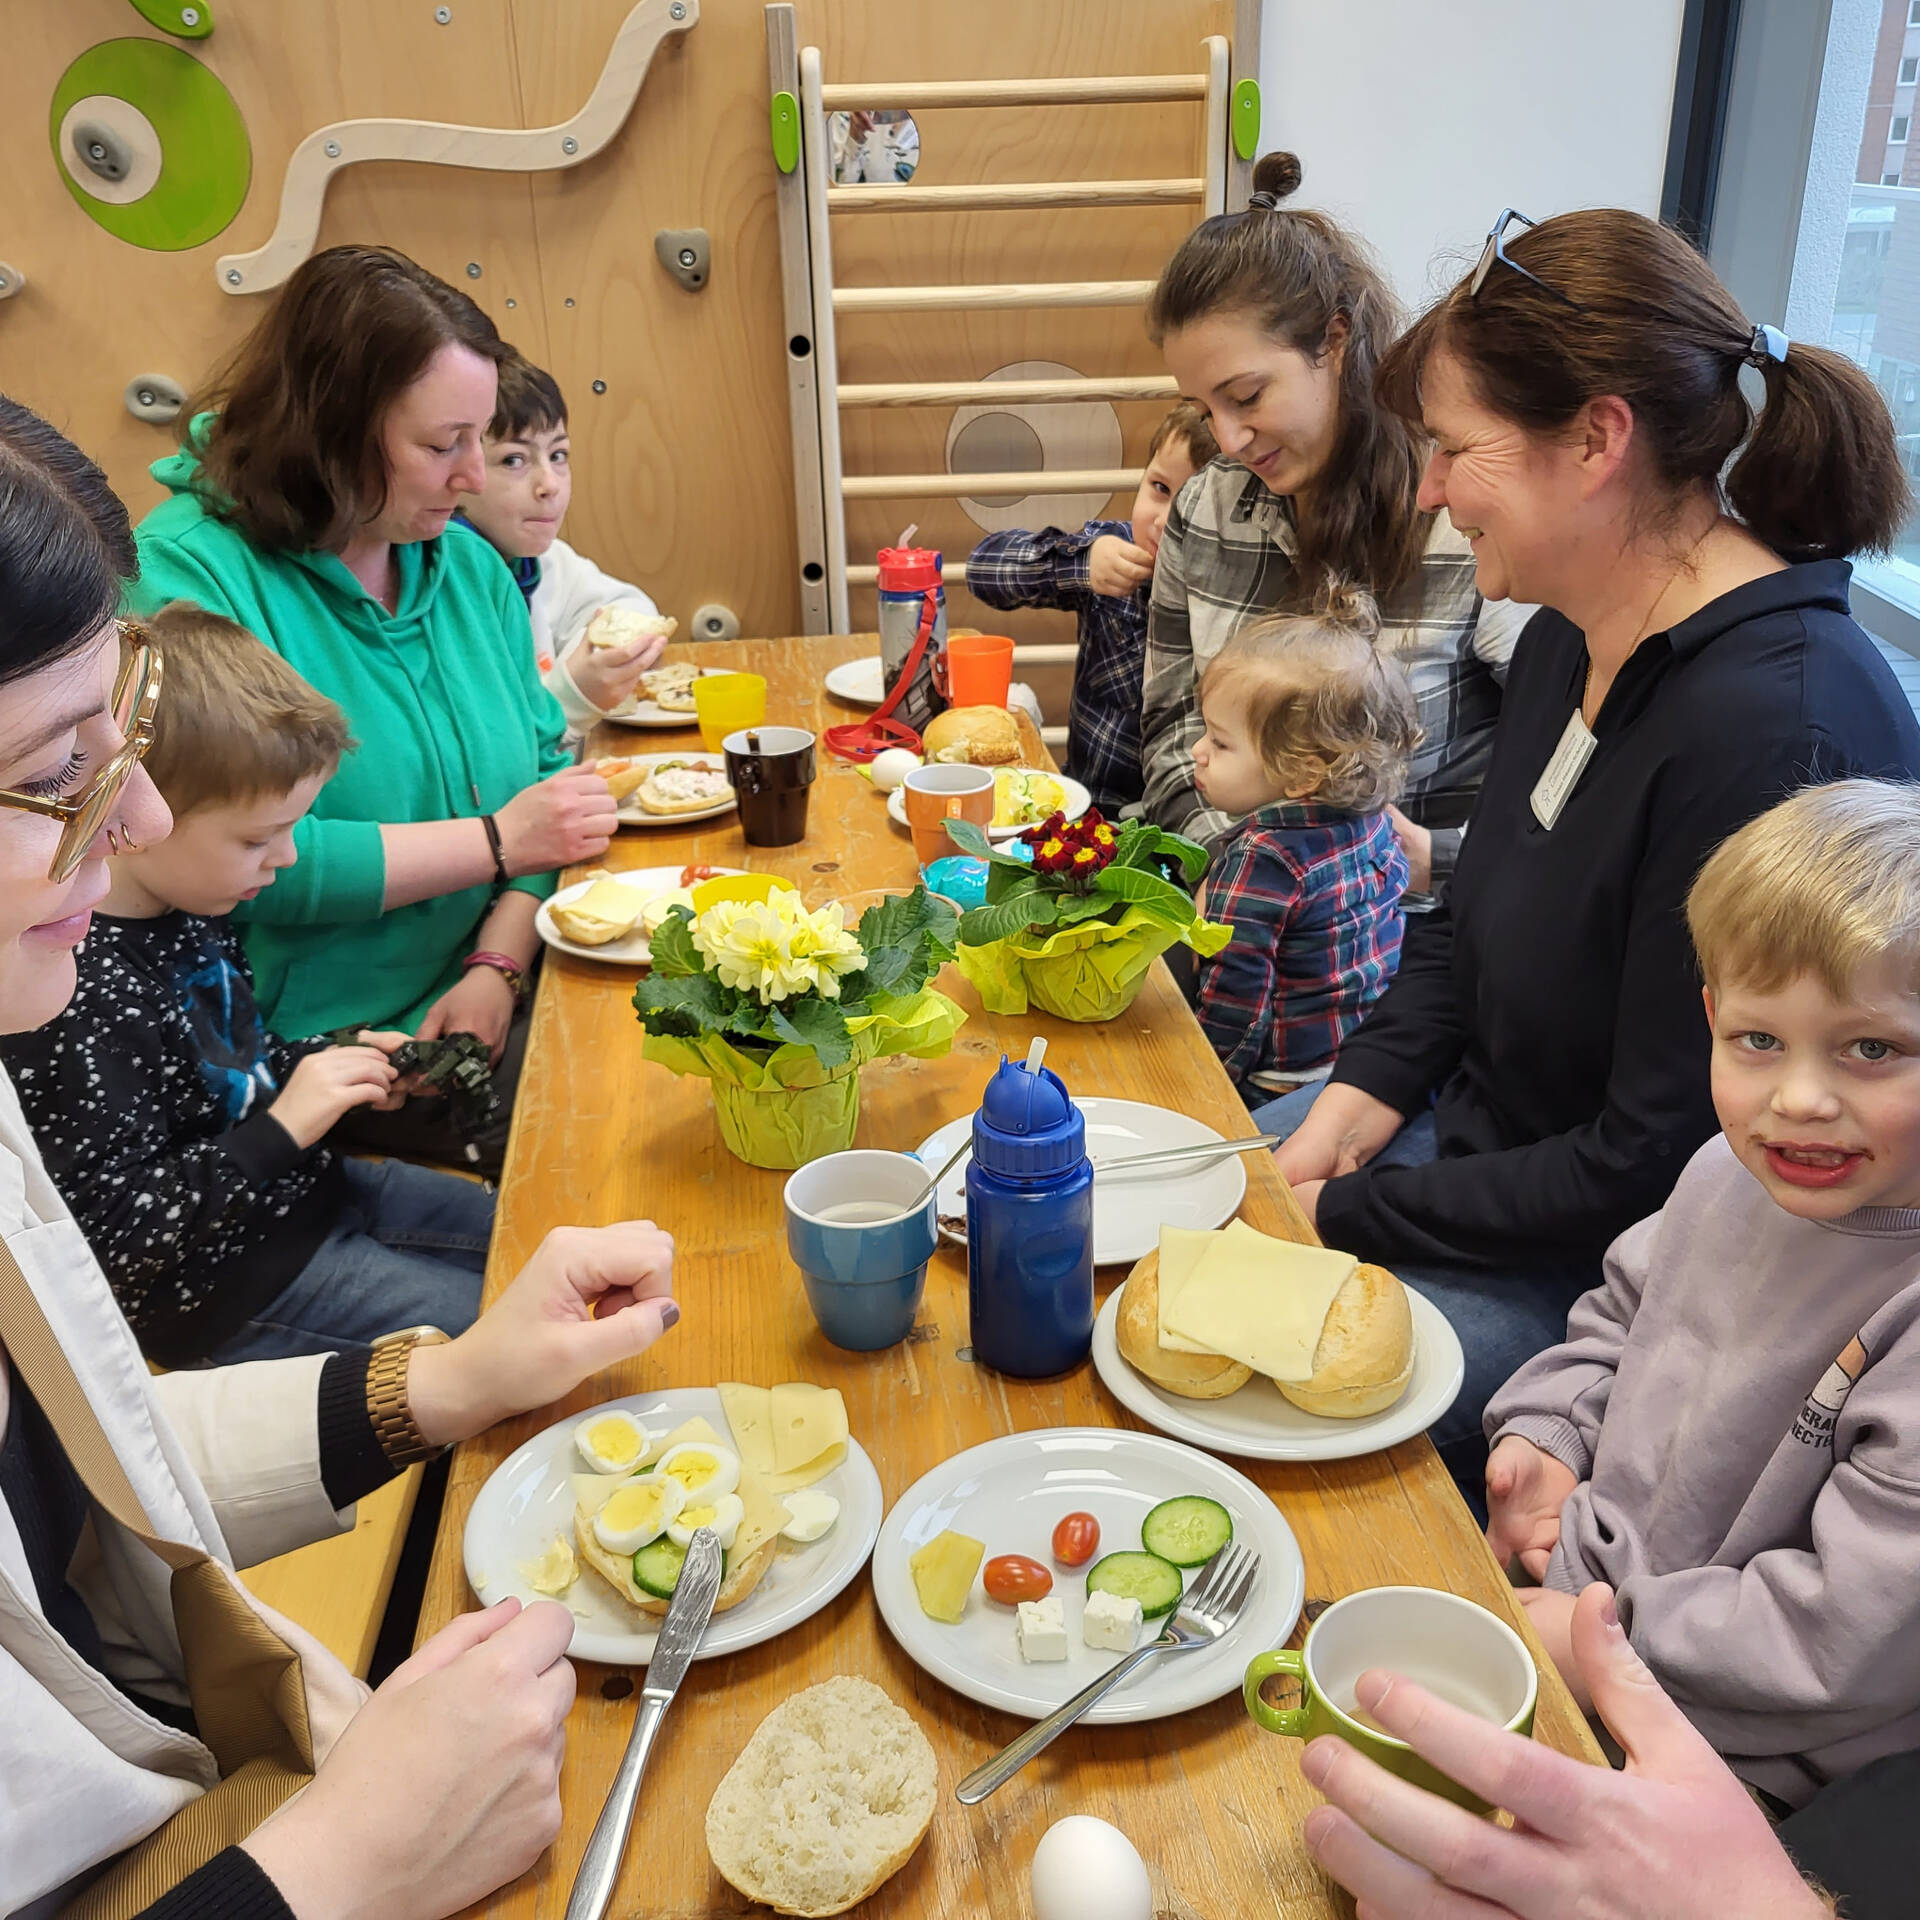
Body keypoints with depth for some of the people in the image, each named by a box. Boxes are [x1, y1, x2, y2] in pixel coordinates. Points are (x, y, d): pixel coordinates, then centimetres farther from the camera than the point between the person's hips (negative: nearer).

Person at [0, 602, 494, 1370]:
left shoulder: (191, 907, -1)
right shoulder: (76, 999, -29)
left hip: (305, 1186, 9)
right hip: (225, 1289, -9)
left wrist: (329, 1062, -1)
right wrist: (285, 1124, -26)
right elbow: (120, 1236, -26)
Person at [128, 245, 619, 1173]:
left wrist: (497, 966, -9)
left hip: (486, 1004, 7)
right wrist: (498, 840, -16)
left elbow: (543, 765, 7)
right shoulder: (188, 573, -12)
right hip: (333, 1052, -6)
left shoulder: (467, 563, 9)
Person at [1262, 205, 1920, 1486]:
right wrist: (1362, 1093, -2)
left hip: (1616, 1273, -8)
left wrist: (1345, 1215, -17)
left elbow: (1656, 1168, -25)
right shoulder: (1570, 643, 0)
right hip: (1478, 1135, 9)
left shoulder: (1778, 731, -29)